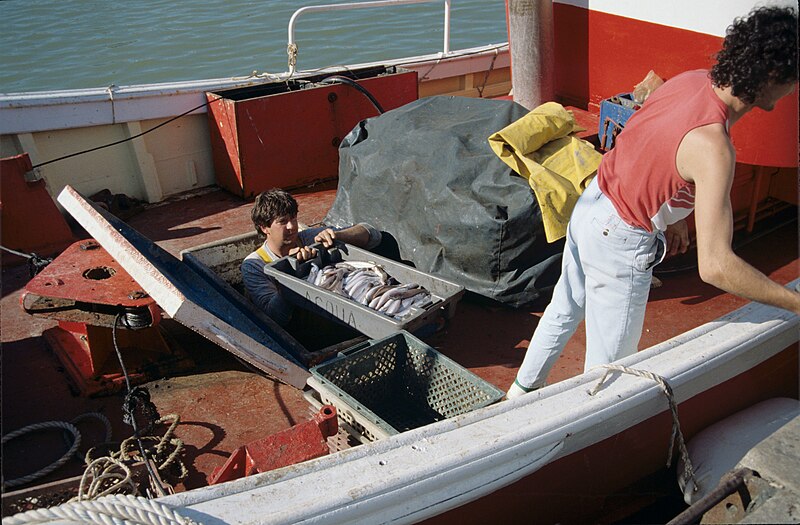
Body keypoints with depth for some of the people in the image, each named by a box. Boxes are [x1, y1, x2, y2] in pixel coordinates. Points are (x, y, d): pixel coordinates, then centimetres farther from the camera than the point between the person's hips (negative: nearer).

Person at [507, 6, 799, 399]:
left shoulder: (691, 80, -6)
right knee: (611, 366, 10)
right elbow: (715, 266, -34)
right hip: (620, 242, -9)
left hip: (588, 207, 9)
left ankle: (523, 387, 51)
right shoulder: (713, 147, -31)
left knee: (565, 308, 29)